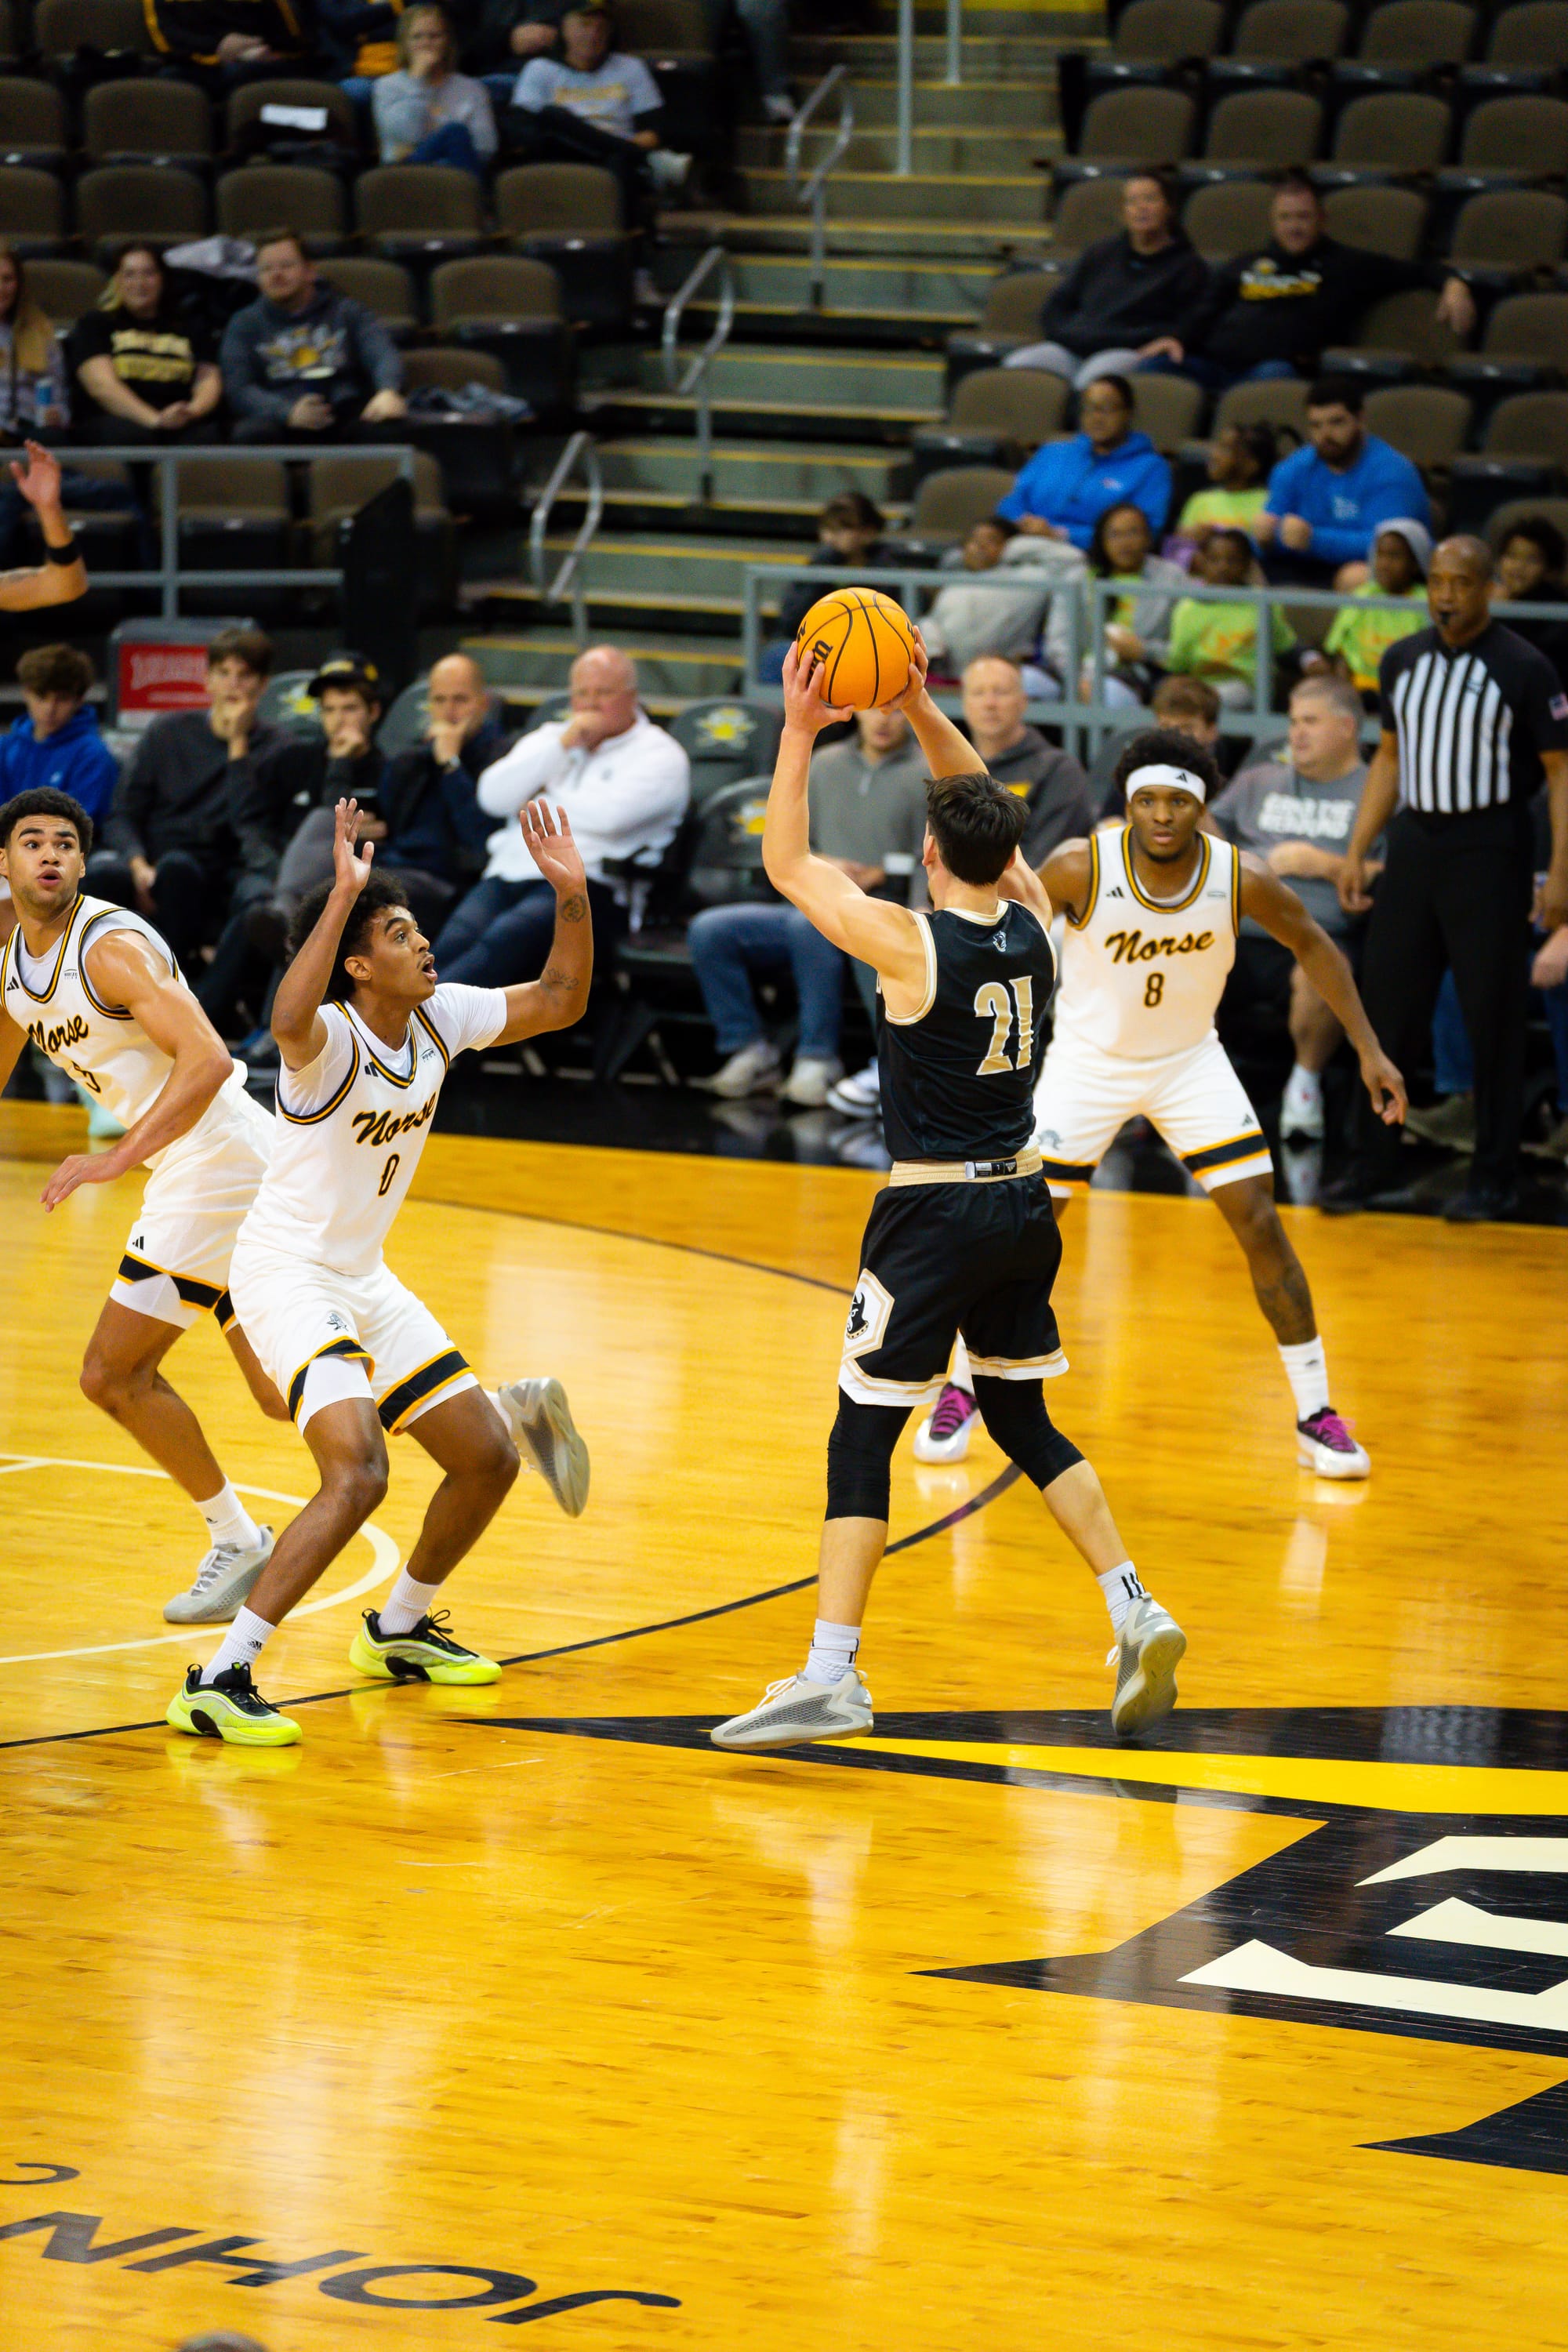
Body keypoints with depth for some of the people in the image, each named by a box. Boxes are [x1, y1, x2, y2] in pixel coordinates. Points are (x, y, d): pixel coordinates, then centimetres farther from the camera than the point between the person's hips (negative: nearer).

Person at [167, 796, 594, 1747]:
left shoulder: (441, 1019, 0)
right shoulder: (331, 1038, -23)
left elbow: (560, 1000, 8)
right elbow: (289, 1020, -48)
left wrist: (572, 893, -6)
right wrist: (344, 893, -49)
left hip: (365, 1279, 9)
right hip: (287, 1274, -9)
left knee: (490, 1458, 11)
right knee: (358, 1474, -27)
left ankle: (398, 1630, 34)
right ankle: (218, 1682, -24)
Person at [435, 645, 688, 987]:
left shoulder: (659, 755, 8)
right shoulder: (548, 738, 27)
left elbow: (610, 816, -11)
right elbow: (493, 796, 10)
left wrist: (548, 799, 5)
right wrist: (562, 746, 5)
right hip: (508, 873, 5)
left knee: (506, 939, -35)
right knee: (453, 944, -27)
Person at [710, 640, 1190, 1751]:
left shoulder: (913, 943, -16)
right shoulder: (1032, 924, 0)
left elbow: (787, 866, -7)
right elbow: (992, 816, 18)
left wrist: (800, 731, -4)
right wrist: (922, 711, 13)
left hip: (935, 1215, -6)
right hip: (1024, 1205, 6)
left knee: (862, 1440, -2)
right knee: (1024, 1419, 21)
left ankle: (832, 1677, -7)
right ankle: (1137, 1611, 14)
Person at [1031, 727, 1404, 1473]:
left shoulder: (1242, 878, -20)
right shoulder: (1081, 867, -24)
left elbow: (1312, 945, -2)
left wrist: (1369, 1049, -3)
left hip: (1189, 1062, 1)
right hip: (1088, 1060, -1)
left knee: (1262, 1225, -7)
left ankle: (1315, 1417, 4)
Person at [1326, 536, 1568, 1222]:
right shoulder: (1402, 661, 9)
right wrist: (1356, 851, 11)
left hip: (1489, 849, -5)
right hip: (1414, 843, 5)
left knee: (1493, 1021, -1)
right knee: (1383, 1009, 5)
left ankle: (1494, 1178, 7)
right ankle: (1370, 1165, 14)